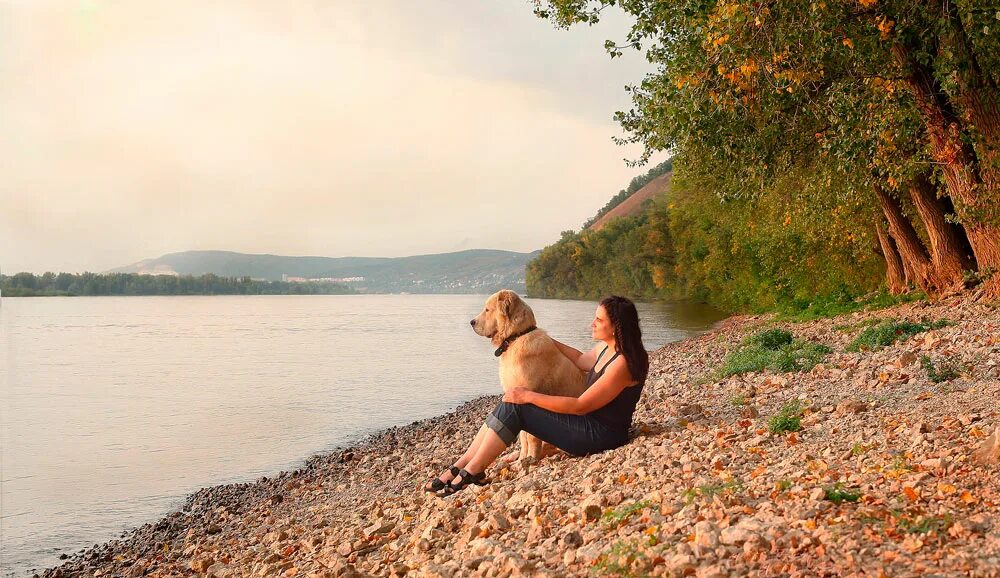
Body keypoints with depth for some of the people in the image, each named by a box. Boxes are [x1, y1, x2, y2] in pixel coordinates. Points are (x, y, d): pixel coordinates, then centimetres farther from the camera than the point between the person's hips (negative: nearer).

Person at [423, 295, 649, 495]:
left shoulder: (622, 363, -22)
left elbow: (580, 406, -22)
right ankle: (460, 467, -4)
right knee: (509, 405, -3)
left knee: (513, 408, -17)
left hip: (600, 436, -10)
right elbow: (581, 360, 30)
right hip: (588, 424, 10)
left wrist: (529, 396, -20)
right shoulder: (606, 348, 8)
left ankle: (472, 471, -10)